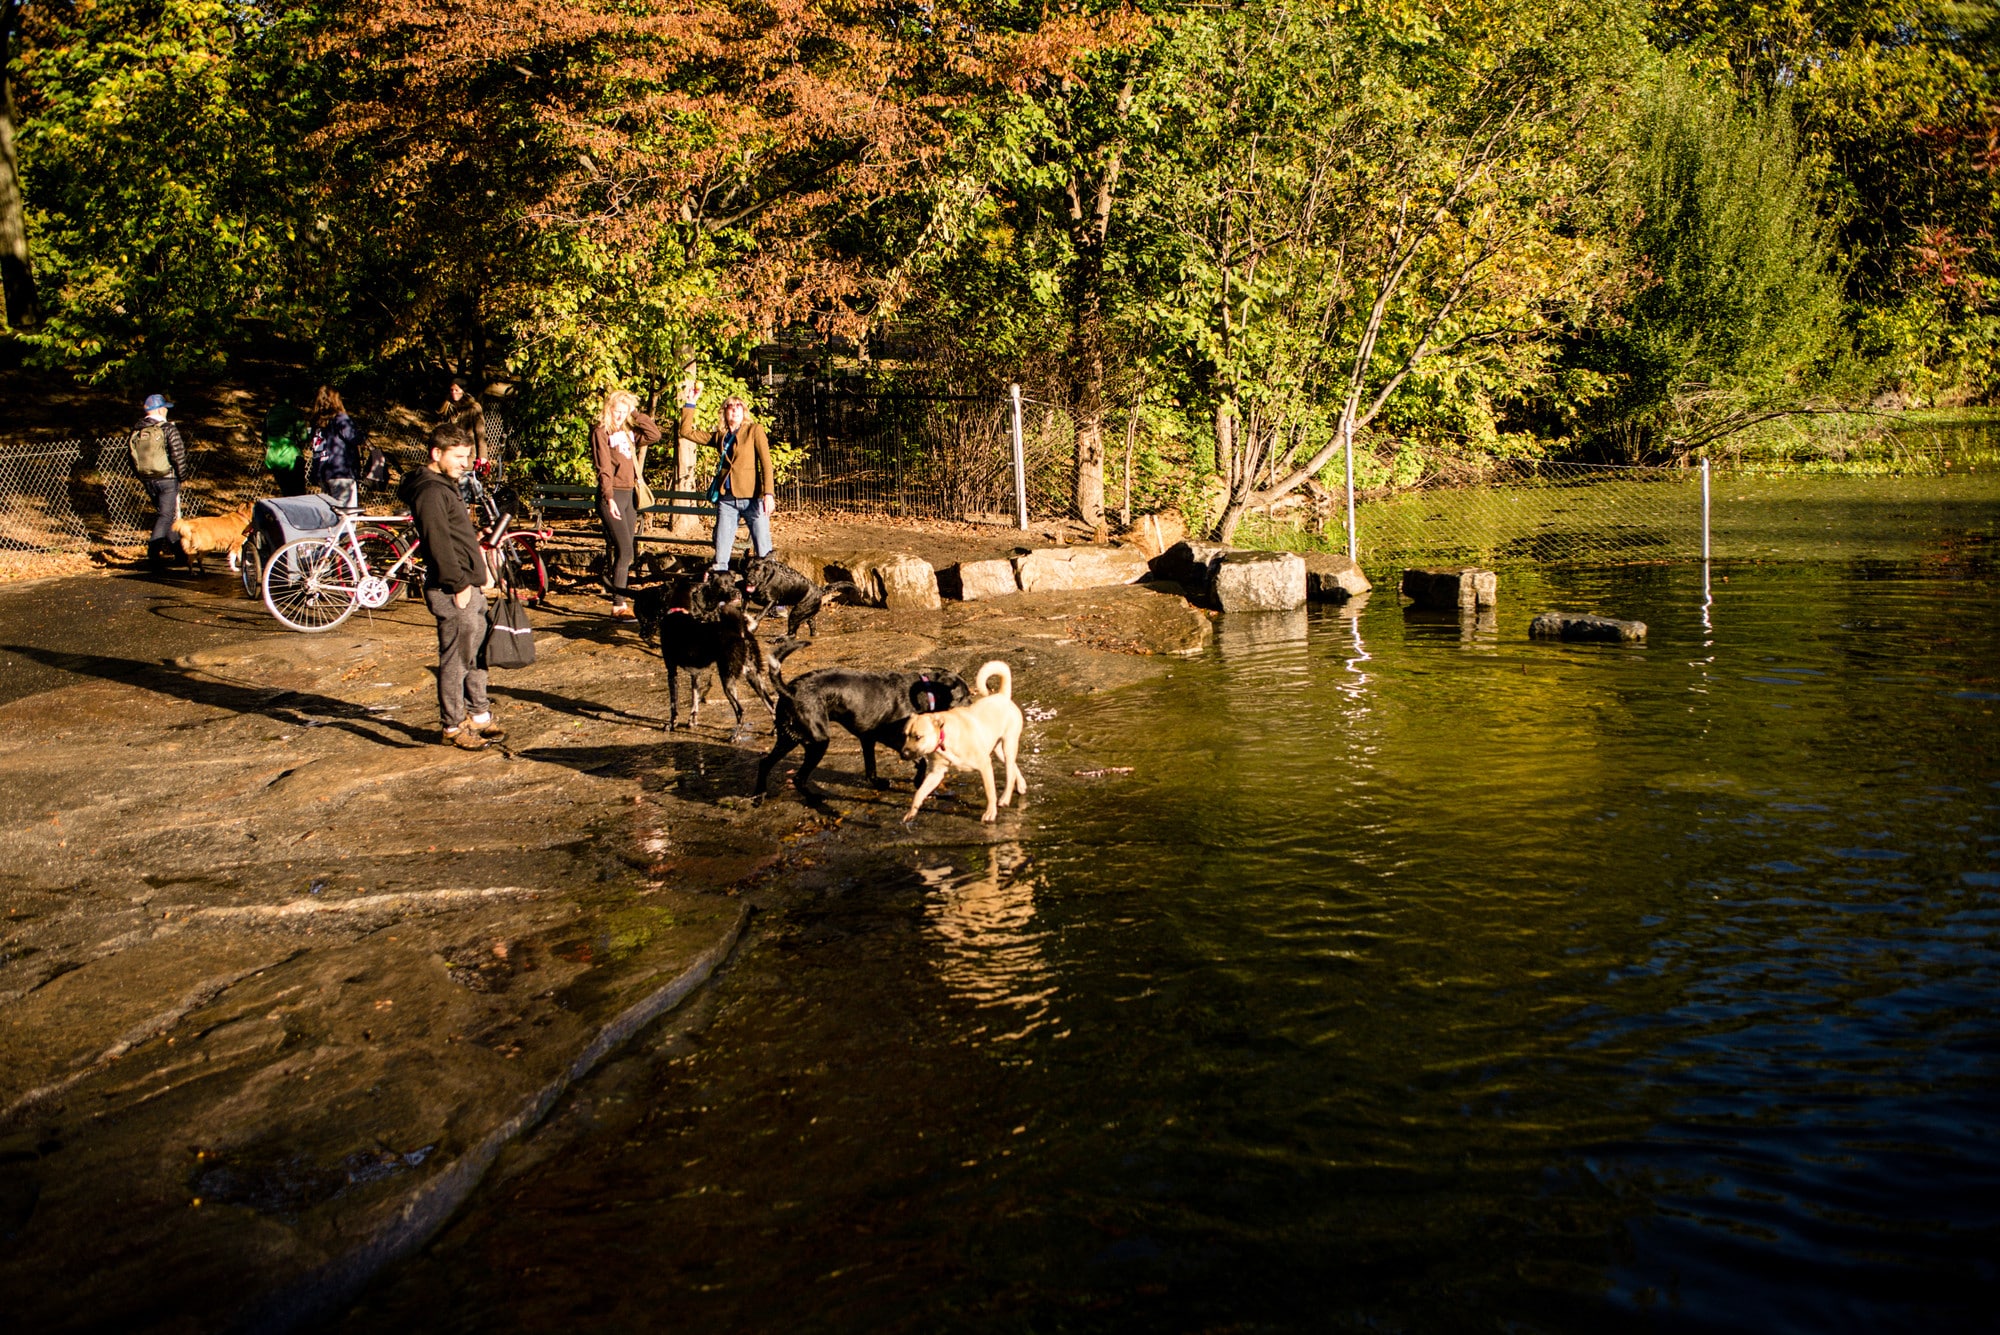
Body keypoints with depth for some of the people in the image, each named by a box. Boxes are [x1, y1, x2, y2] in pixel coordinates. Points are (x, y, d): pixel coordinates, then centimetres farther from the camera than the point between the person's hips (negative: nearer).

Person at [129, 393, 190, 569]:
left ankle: (175, 546, 30)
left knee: (161, 512, 20)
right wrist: (182, 475, -1)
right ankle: (153, 551, -14)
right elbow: (178, 455, -15)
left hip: (148, 481, 6)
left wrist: (143, 478, 20)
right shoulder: (167, 429, -12)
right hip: (167, 479, -6)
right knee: (166, 515, -3)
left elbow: (133, 459, 10)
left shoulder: (136, 432, 6)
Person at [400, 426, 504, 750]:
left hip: (470, 587, 10)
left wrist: (481, 573, 19)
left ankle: (479, 716, 27)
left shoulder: (446, 486, 18)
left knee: (477, 656, 17)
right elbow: (439, 543, -21)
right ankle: (454, 727, 5)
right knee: (455, 660, -3)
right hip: (453, 592, -10)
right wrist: (459, 585, -20)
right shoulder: (430, 491, -15)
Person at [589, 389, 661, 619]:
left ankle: (622, 600, 11)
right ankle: (618, 605, -12)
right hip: (612, 496, -7)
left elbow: (654, 434, 8)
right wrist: (609, 498, -19)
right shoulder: (601, 432, -4)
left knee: (624, 552, 7)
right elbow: (604, 468, -12)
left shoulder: (629, 433, 16)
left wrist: (636, 414, 5)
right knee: (624, 550, -13)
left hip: (629, 495, 7)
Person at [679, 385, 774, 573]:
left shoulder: (754, 430, 6)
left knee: (764, 553, -7)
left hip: (752, 497, -4)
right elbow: (686, 431, 19)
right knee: (720, 556, 2)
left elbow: (766, 462, -2)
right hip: (726, 499, 4)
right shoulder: (719, 436, 17)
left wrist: (768, 493, -13)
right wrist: (690, 404, 12)